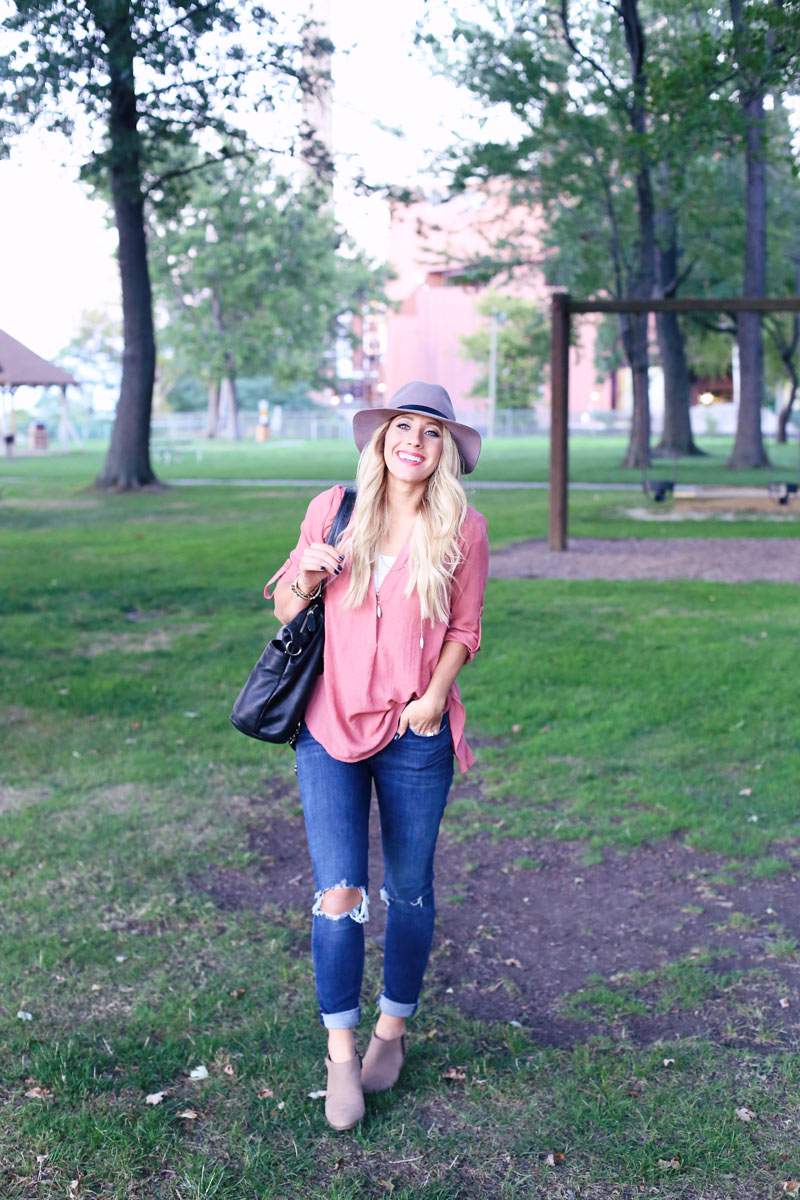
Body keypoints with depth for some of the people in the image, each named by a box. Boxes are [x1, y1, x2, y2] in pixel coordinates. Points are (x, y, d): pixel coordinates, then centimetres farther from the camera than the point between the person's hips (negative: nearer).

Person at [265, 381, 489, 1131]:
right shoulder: (333, 509, 2)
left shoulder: (462, 531, -1)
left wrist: (435, 696, -12)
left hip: (415, 734, 0)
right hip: (330, 728, 0)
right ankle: (340, 1052, 11)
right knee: (339, 894, -7)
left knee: (408, 890, 12)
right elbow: (284, 606, 10)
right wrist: (304, 582, -13)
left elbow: (464, 629, 5)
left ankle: (392, 1029, 34)